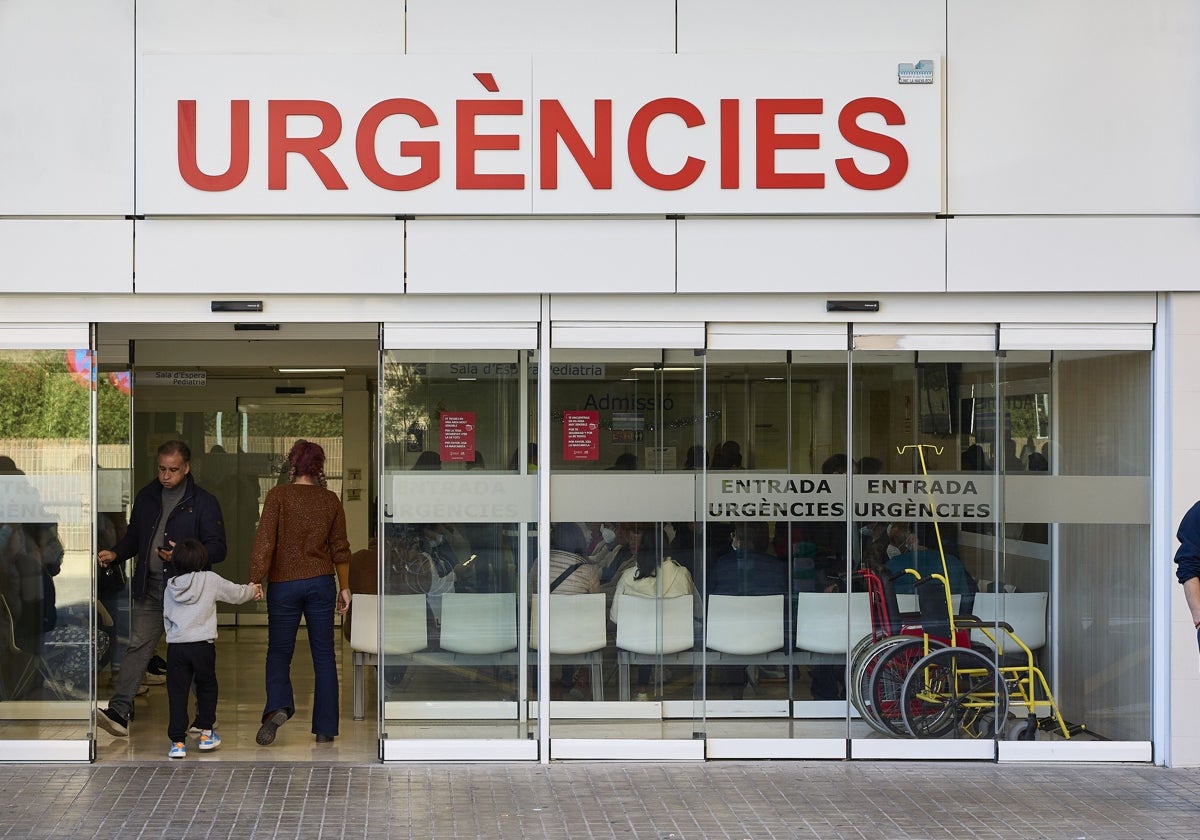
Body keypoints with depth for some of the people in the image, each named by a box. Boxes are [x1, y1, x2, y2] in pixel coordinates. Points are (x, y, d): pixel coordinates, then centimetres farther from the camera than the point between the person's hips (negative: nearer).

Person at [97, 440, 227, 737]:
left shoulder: (204, 502, -3)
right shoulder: (146, 497, 12)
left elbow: (217, 548, -6)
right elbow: (133, 537, 22)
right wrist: (116, 554, 2)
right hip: (149, 587, 3)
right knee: (138, 646, -5)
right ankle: (119, 712, -10)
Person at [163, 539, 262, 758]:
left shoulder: (170, 588, 11)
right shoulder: (210, 580, 2)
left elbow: (167, 618, 15)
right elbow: (236, 593, 13)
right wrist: (253, 590, 34)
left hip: (175, 646, 2)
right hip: (202, 644, -2)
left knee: (177, 693, 4)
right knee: (206, 687, 17)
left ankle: (178, 742, 2)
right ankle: (206, 734, 23)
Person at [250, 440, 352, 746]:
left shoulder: (278, 495, -7)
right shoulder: (330, 500, 3)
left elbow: (265, 540, -13)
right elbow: (340, 548, 7)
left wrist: (255, 581, -12)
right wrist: (344, 587, 15)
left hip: (284, 584, -2)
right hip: (321, 582, 2)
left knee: (279, 652, 9)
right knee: (323, 656, 8)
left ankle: (278, 707, -17)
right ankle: (325, 729, 9)